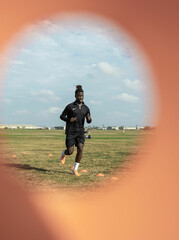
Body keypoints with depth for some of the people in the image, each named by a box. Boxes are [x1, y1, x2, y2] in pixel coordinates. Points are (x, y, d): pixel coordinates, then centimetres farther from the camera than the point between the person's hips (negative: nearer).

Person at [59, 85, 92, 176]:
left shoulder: (86, 108, 7)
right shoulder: (70, 106, -4)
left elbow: (88, 121, 15)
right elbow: (62, 116, 3)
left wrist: (89, 119, -10)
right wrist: (69, 120, -16)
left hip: (80, 131, 3)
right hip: (70, 132, -3)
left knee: (80, 149, -14)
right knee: (70, 151, -5)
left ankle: (75, 170, 0)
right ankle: (63, 154, 34)